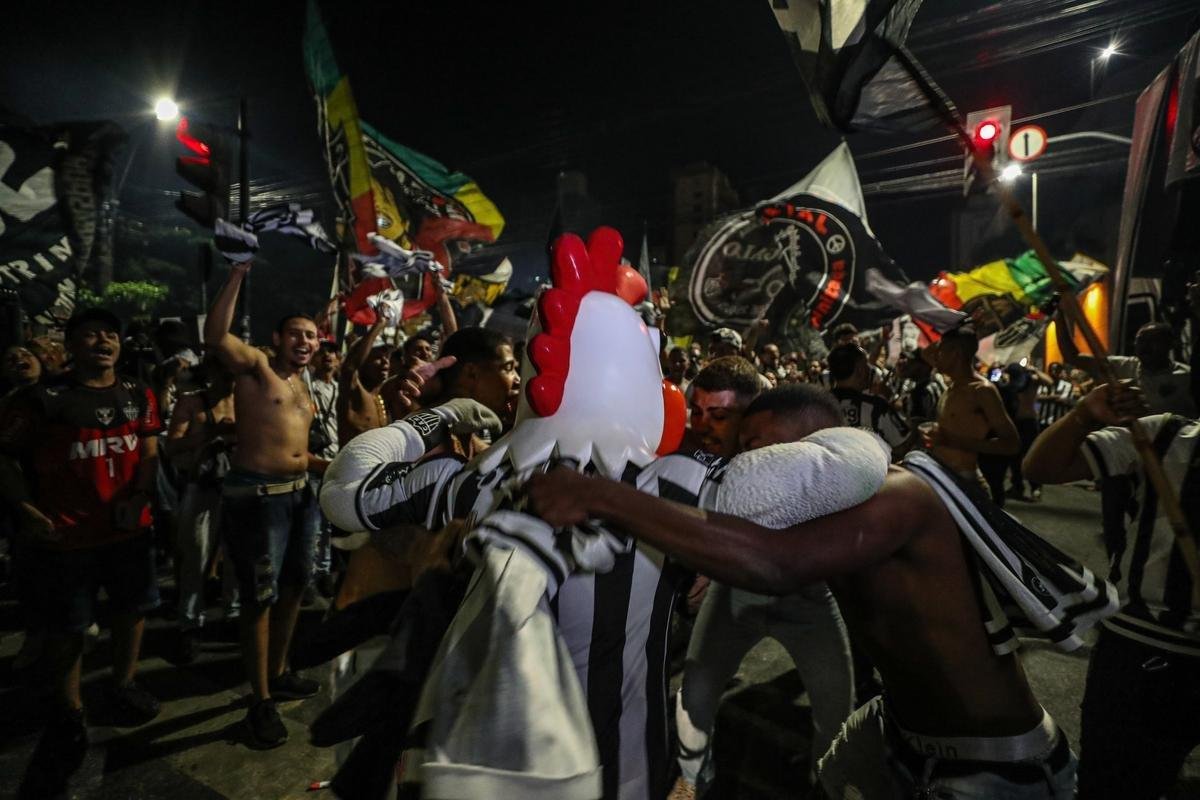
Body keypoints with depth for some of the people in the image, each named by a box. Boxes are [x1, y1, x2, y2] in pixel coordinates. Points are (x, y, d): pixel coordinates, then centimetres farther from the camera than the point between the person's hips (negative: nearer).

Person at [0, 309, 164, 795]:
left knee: (132, 610, 17)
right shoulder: (43, 398, -7)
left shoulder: (139, 396, 5)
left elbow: (149, 452, 5)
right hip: (64, 536, -3)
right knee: (65, 629, 8)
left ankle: (123, 686, 39)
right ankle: (68, 719, 26)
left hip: (129, 529, 4)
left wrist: (139, 496, -10)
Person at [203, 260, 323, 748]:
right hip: (256, 493, -8)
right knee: (260, 598, -1)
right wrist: (237, 276, -26)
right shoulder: (254, 365, -7)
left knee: (294, 587, 18)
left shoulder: (301, 386, 15)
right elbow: (215, 336, -26)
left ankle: (279, 675, 36)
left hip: (299, 491, 8)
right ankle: (260, 703, 13)